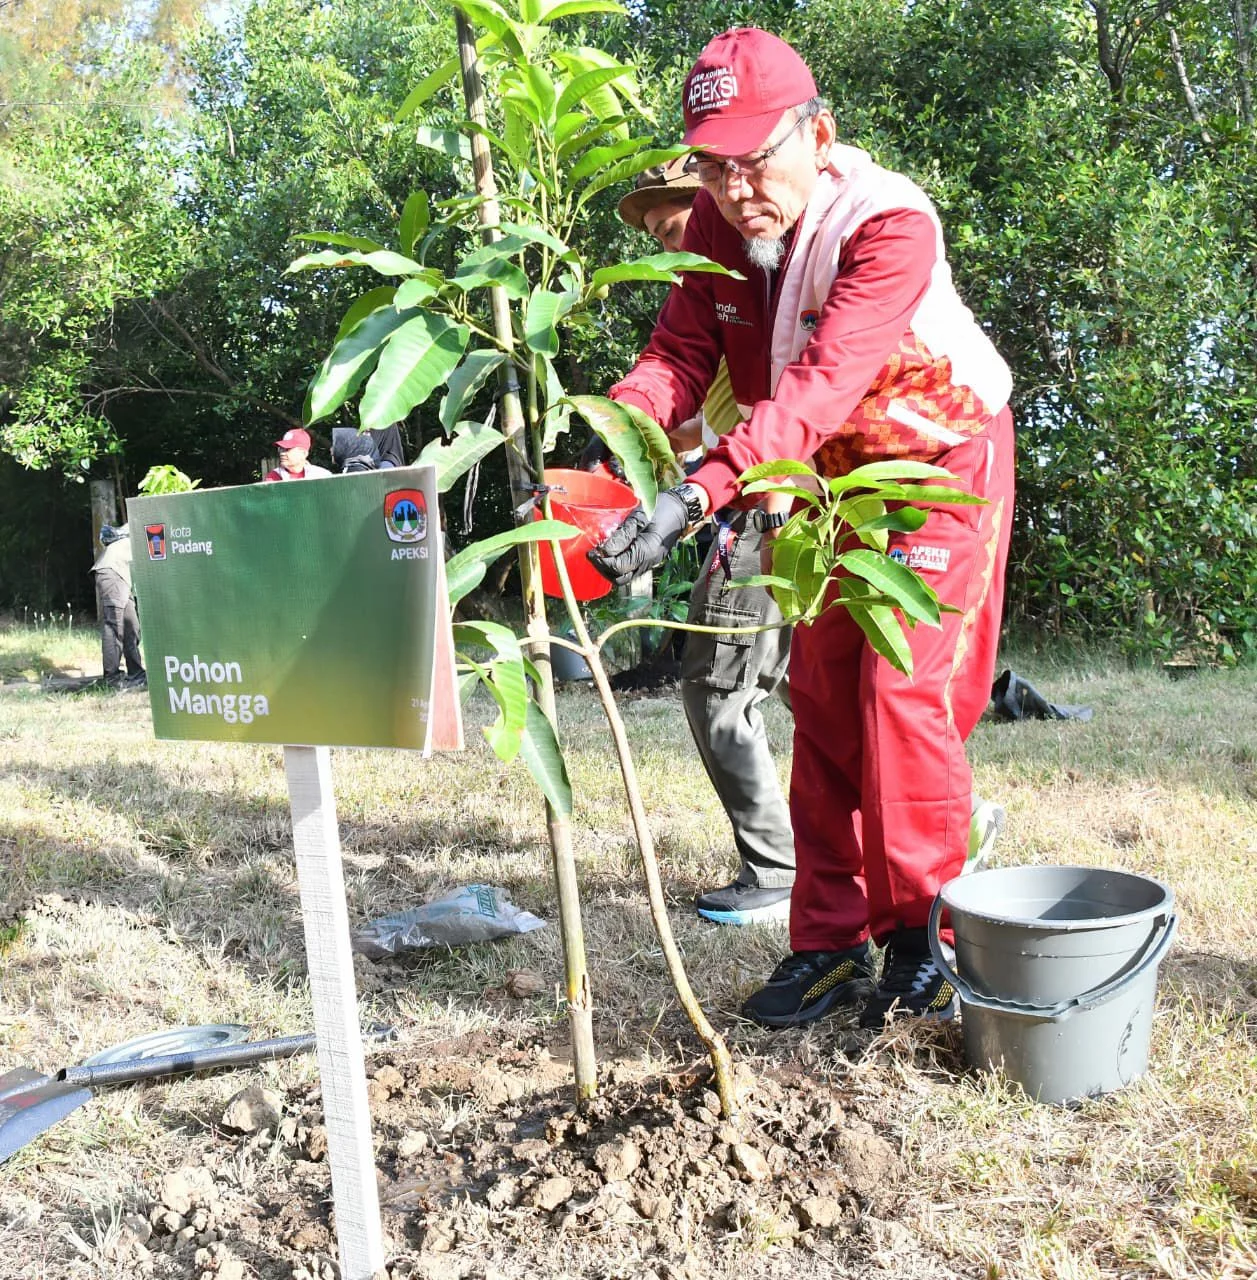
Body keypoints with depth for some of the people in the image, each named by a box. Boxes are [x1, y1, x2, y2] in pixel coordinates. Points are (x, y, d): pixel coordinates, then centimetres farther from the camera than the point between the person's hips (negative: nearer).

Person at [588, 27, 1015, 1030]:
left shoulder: (889, 223, -32)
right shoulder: (718, 222, -11)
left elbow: (819, 385, -45)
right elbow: (680, 351, -17)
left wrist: (697, 495, -57)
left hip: (939, 455, -6)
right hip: (832, 471, 6)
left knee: (903, 690, -13)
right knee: (823, 696, 5)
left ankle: (922, 939, 3)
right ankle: (832, 940, 15)